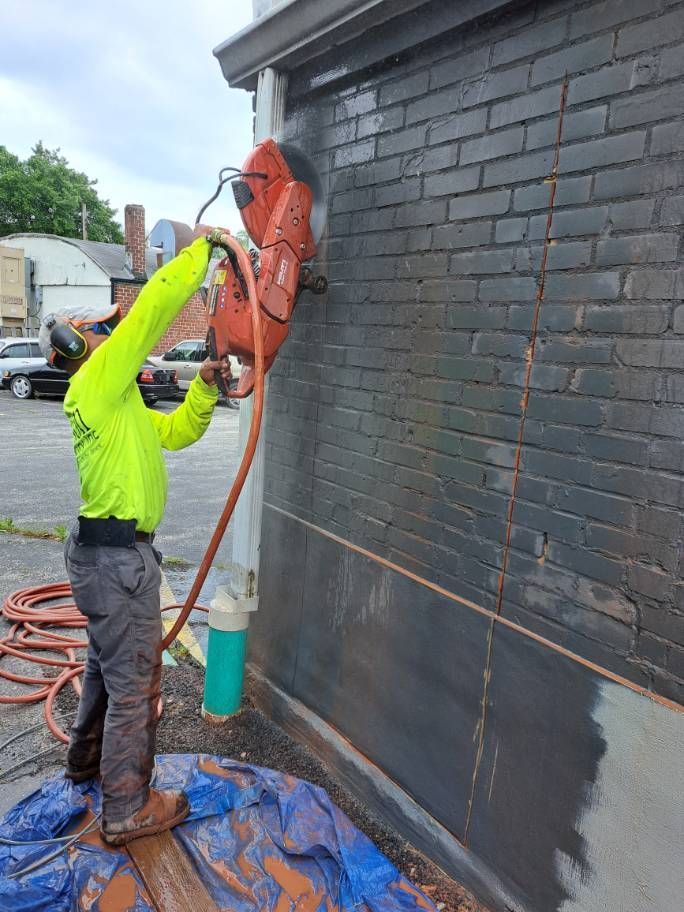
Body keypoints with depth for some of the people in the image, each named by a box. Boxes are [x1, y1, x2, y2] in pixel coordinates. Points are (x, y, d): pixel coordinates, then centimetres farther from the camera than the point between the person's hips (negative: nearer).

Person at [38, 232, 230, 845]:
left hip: (108, 551, 10)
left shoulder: (113, 402, 15)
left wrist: (205, 388, 5)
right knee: (134, 682, 1)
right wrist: (201, 251, -10)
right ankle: (127, 810, 15)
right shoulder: (96, 383, -14)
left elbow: (177, 432, 20)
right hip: (118, 557, -10)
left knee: (108, 663, 25)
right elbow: (151, 308, -20)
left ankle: (87, 759, 45)